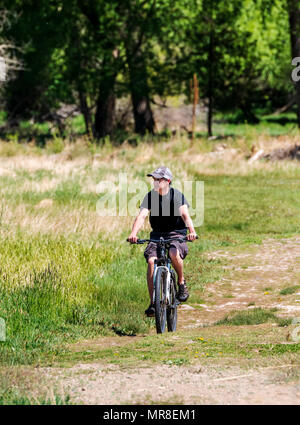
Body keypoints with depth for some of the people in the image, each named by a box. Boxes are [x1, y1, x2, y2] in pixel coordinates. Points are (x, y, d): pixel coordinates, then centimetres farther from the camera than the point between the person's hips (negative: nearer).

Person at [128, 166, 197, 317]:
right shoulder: (150, 196, -2)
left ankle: (182, 283, -7)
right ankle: (153, 303, -17)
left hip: (176, 234, -3)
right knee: (151, 261, -22)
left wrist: (191, 231, -43)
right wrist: (133, 233, -34)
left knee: (174, 253, -35)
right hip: (157, 235, 3)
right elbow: (141, 215, -15)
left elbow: (184, 214, -24)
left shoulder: (177, 195, -9)